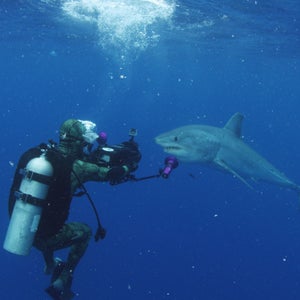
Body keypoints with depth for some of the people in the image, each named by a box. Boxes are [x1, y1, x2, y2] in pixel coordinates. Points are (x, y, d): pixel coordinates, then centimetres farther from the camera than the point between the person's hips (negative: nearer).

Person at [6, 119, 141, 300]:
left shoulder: (31, 154, -3)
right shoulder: (76, 167, -18)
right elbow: (112, 174, -8)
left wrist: (94, 157, 17)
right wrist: (130, 164, 12)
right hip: (46, 238, -5)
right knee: (84, 232, 23)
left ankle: (51, 265, 57)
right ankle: (62, 281, 22)